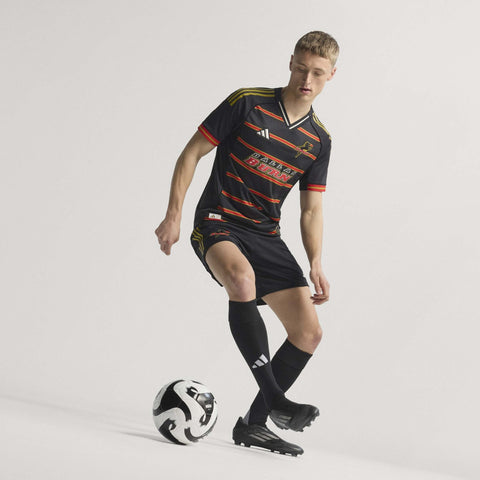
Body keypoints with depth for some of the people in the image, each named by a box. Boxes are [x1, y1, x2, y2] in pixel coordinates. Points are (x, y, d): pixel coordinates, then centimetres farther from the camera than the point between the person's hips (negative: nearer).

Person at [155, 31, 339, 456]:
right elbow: (192, 153, -3)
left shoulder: (318, 140, 7)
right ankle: (274, 398, -34)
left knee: (309, 331, -4)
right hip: (218, 222, -6)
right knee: (242, 278, -39)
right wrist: (173, 215, -11)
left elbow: (311, 210, 10)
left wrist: (316, 265, -5)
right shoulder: (248, 103, -6)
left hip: (266, 236, 6)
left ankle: (253, 424, 10)